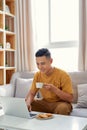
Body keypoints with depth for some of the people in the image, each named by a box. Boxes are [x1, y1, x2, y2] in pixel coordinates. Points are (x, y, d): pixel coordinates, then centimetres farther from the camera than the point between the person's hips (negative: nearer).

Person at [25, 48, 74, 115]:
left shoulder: (63, 75, -19)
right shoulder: (37, 75, -3)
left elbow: (70, 99, -18)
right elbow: (31, 93, 2)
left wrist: (54, 89, -32)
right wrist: (28, 102, -22)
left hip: (60, 103, -4)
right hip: (45, 102, 4)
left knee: (62, 108, -37)